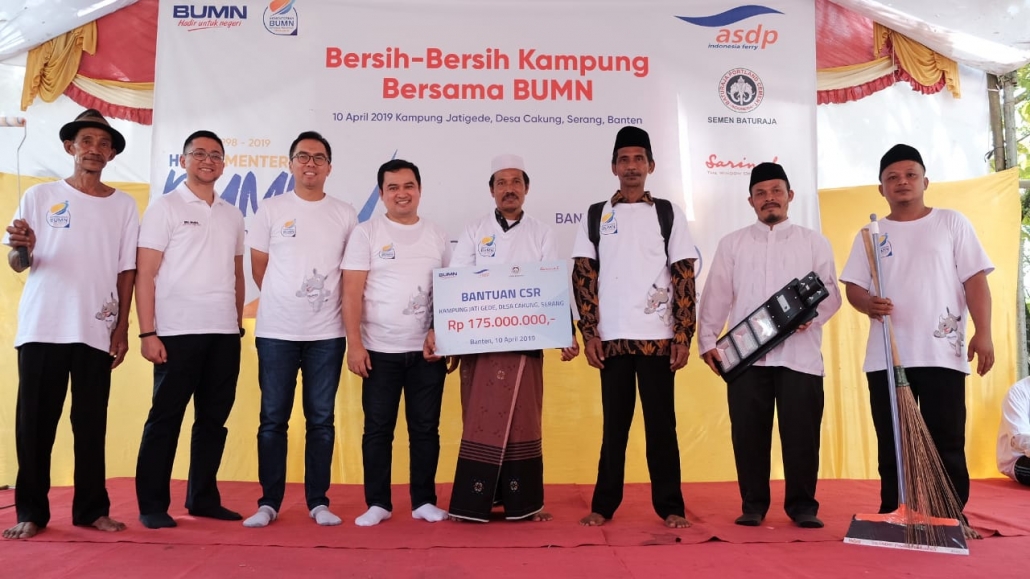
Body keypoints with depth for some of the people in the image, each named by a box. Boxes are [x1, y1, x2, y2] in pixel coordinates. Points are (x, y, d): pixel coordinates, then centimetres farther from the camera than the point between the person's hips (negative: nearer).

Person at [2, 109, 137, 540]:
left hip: (96, 330, 1)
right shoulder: (39, 196, 5)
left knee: (92, 423, 4)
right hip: (41, 327, 0)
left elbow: (126, 270, 8)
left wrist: (122, 328, 2)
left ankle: (92, 508, 13)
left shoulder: (123, 205, 8)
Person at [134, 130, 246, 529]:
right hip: (178, 331, -5)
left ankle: (203, 498, 19)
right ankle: (152, 505, 12)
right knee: (165, 418, 2)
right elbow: (145, 274, -5)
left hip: (224, 333, 5)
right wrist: (147, 333, -11)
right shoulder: (166, 208, 0)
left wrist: (238, 323, 11)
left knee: (214, 419, 9)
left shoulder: (232, 215, 15)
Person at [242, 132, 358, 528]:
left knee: (321, 420, 6)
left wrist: (323, 305, 7)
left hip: (327, 333, 1)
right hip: (276, 331, 0)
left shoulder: (345, 214, 6)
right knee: (273, 419, 5)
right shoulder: (272, 209, 3)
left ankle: (318, 501, 15)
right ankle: (269, 502, 15)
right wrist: (285, 303, 10)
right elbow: (259, 267, 8)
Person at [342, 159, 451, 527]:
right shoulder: (366, 233, 1)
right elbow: (352, 293, -4)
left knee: (426, 427, 7)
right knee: (378, 429, 4)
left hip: (427, 351, 2)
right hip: (380, 350, -2)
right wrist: (355, 344, -11)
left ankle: (424, 501, 18)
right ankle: (377, 503, 16)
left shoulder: (437, 236, 9)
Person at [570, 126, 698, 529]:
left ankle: (670, 506, 14)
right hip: (612, 337, 1)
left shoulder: (669, 214, 6)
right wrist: (589, 333, -3)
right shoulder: (596, 216, 8)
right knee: (614, 424, 7)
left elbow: (684, 278, 2)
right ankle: (604, 504, 16)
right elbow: (584, 277, 5)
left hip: (657, 337, -1)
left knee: (661, 423, 4)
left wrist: (683, 336, -5)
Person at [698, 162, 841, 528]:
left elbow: (831, 292, 5)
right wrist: (707, 339, -2)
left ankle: (802, 506, 15)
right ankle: (753, 505, 15)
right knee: (749, 434, 3)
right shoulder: (732, 244, 13)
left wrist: (810, 316, -15)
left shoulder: (814, 242, 12)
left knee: (802, 434, 2)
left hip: (799, 354, 0)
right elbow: (716, 296, 7)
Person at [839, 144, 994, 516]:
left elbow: (975, 280, 3)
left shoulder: (951, 223, 8)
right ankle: (892, 517, 15)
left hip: (942, 354, -1)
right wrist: (869, 304, -16)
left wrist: (983, 333, -8)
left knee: (947, 443, 1)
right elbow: (853, 287, 7)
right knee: (892, 444, 6)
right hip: (886, 358, 2)